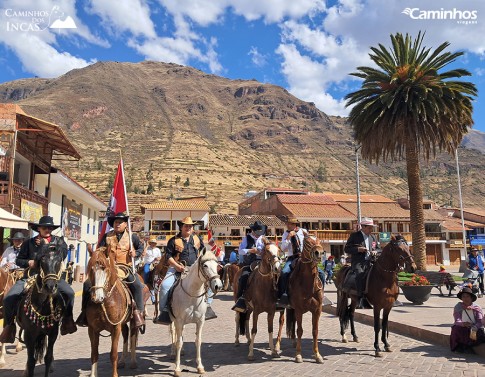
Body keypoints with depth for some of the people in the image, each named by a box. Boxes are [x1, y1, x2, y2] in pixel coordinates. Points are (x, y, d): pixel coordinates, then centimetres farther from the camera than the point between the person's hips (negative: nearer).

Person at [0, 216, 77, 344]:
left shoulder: (58, 241, 7)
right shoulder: (29, 243, 7)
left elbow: (63, 253, -12)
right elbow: (18, 260, 12)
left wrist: (47, 244, -12)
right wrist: (28, 262, -9)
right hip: (30, 277, 1)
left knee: (69, 293, -24)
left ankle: (67, 318, -1)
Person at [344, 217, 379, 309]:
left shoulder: (373, 238, 22)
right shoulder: (354, 235, 4)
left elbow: (377, 249, 31)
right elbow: (346, 249, 1)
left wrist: (375, 252, 6)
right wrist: (358, 249, -15)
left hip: (370, 262, 5)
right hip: (358, 262, -5)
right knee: (360, 274, -34)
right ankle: (361, 300, -33)